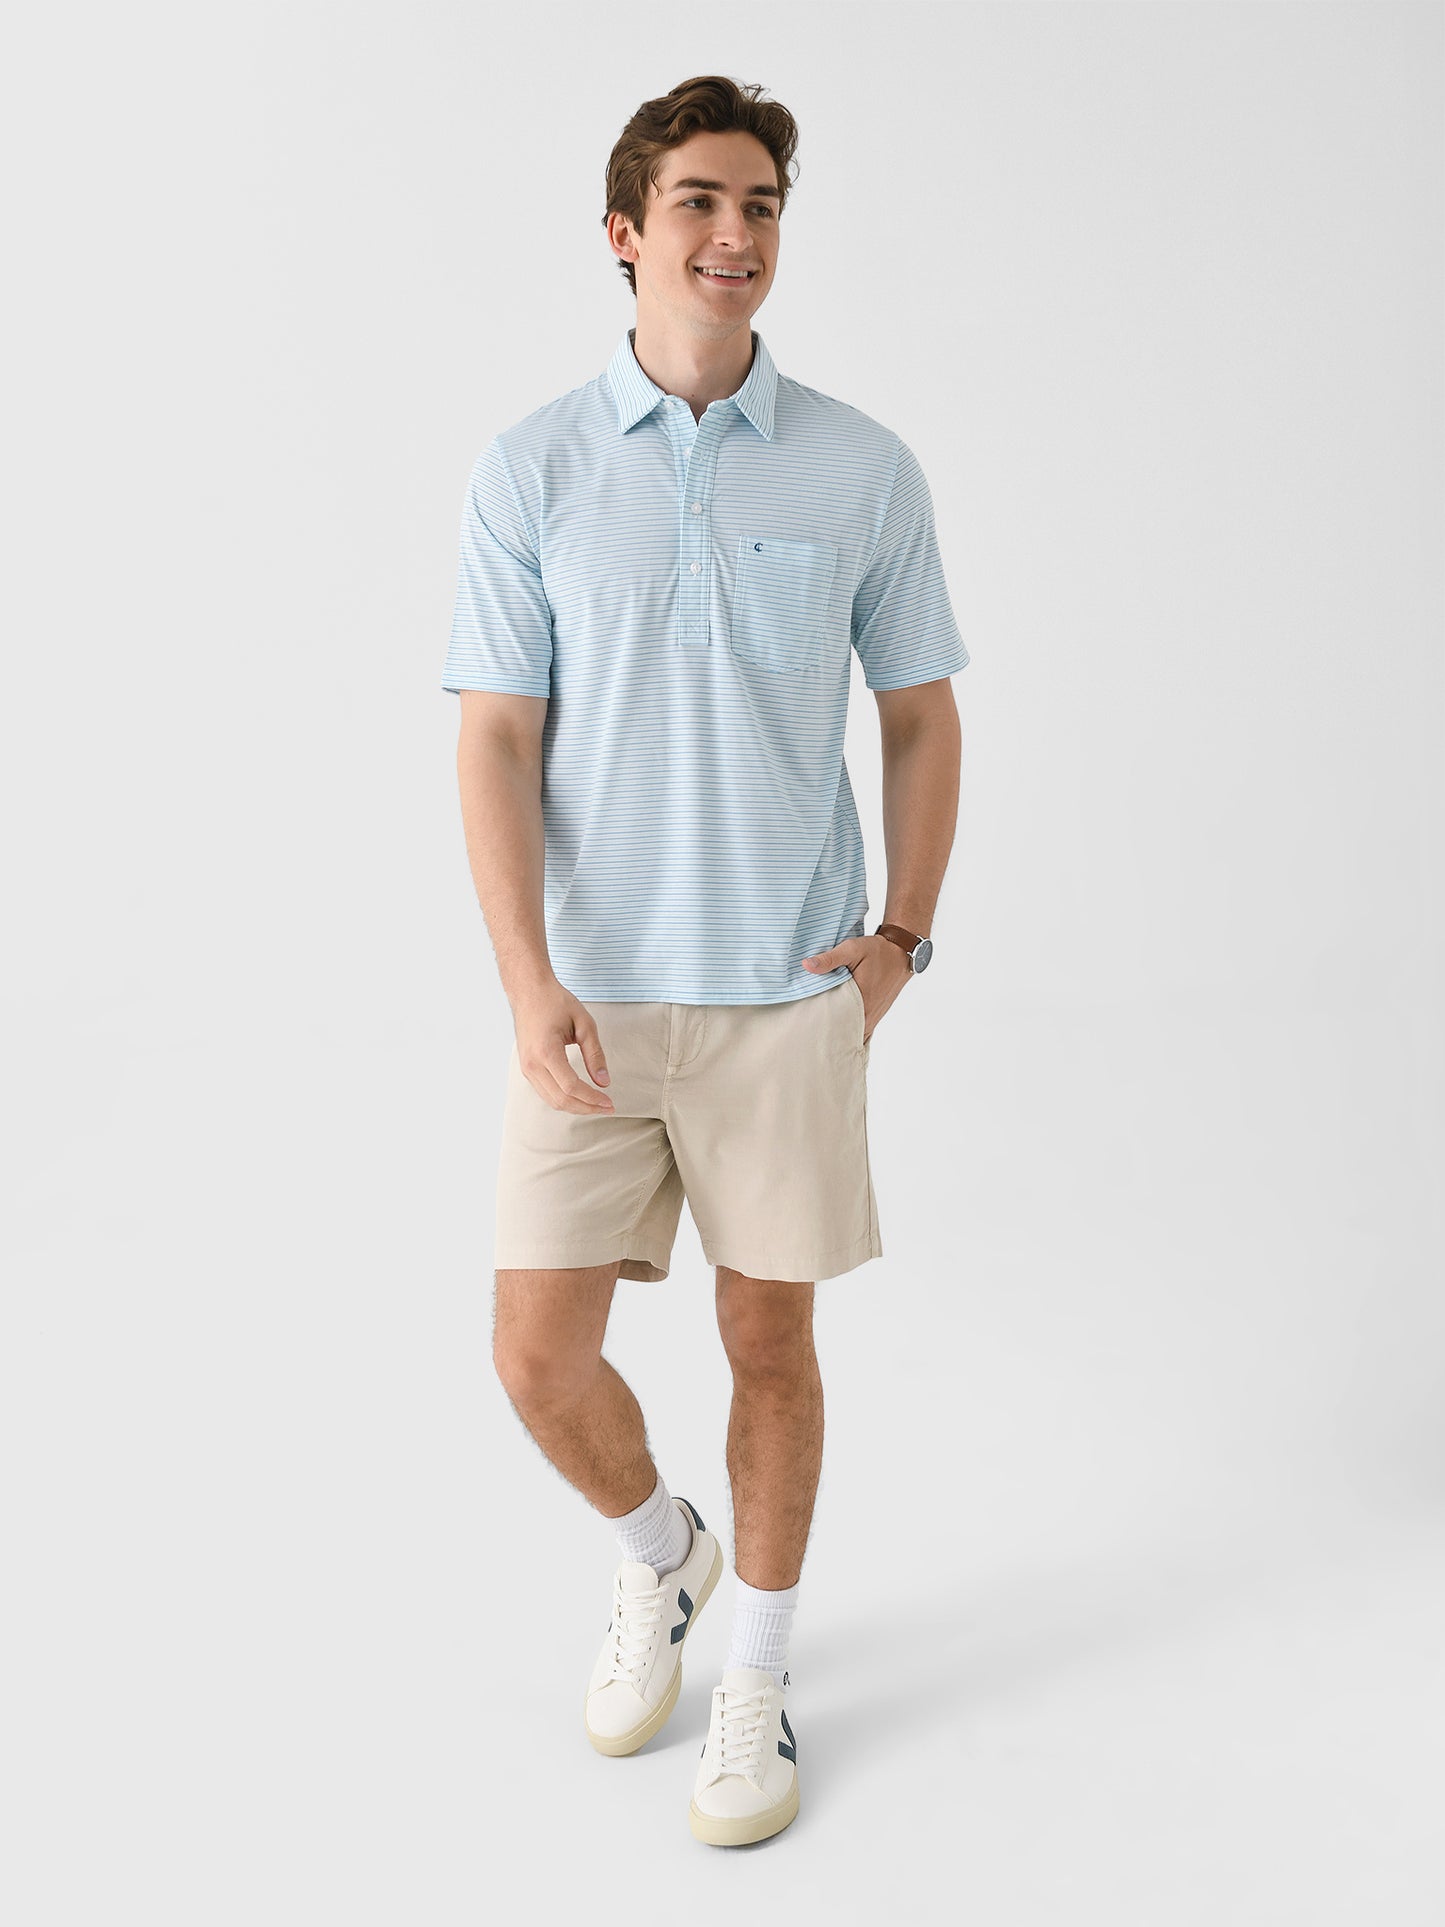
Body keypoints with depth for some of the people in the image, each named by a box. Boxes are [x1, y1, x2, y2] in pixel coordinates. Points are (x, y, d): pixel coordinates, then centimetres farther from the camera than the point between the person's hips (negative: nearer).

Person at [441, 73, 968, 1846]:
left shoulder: (864, 470, 1)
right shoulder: (530, 470, 0)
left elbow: (921, 716, 9)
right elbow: (496, 736, -3)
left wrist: (901, 936, -1)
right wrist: (526, 978, -14)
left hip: (788, 991, 0)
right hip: (591, 997, 1)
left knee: (770, 1339, 9)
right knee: (539, 1355, 1)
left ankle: (758, 1673, 31)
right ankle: (657, 1550, 34)